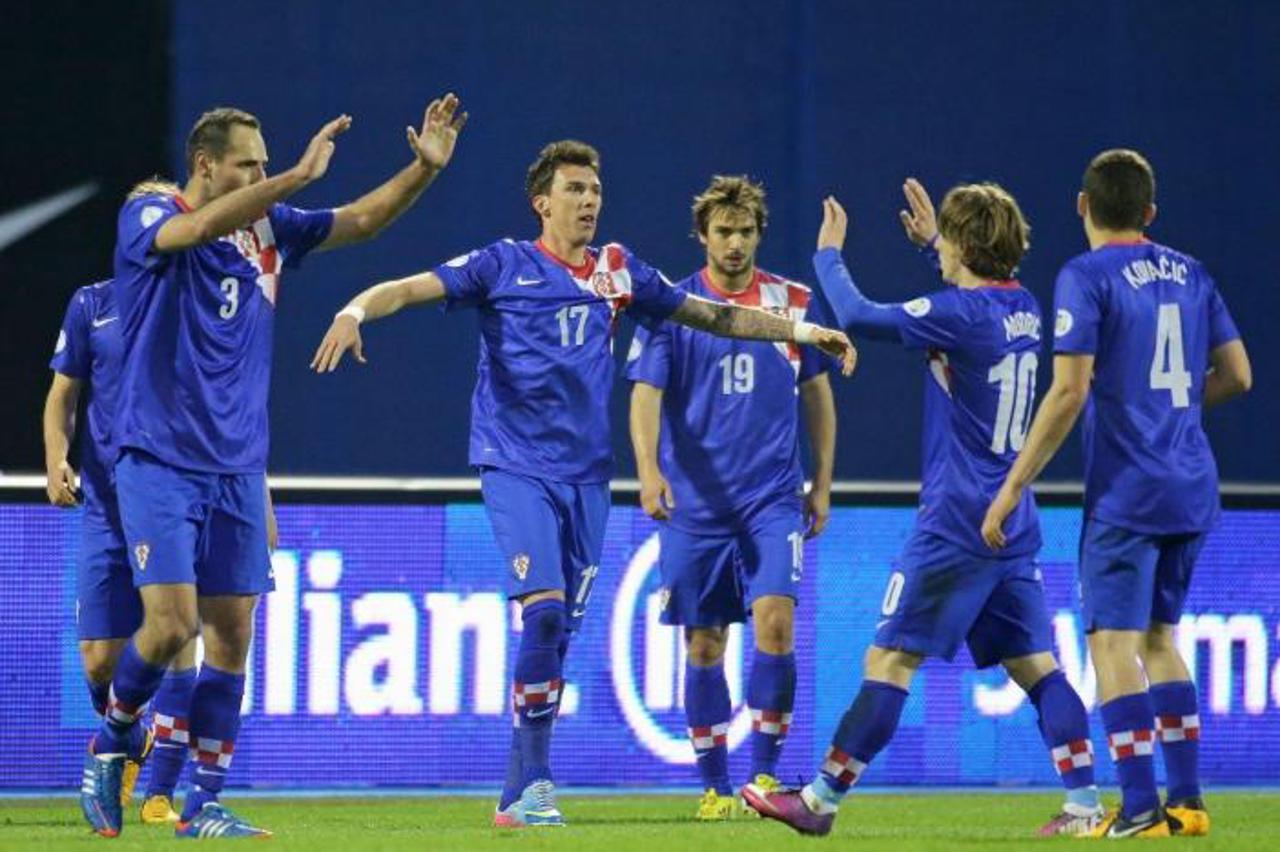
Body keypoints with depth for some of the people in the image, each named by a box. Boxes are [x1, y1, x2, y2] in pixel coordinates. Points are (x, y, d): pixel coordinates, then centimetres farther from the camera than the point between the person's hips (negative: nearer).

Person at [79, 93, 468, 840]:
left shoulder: (269, 230, 8)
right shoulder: (148, 219, -8)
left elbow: (361, 221, 13)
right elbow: (199, 227, -30)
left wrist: (425, 169, -4)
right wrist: (299, 176, -36)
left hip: (238, 471, 5)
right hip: (160, 464, -5)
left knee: (232, 635, 2)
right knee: (171, 622, -15)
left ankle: (204, 805, 7)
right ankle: (112, 743, 12)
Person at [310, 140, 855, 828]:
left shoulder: (618, 274, 11)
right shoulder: (504, 266, -1)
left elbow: (711, 315, 19)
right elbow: (412, 288, -7)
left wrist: (800, 329, 15)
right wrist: (355, 310, -27)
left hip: (585, 475, 5)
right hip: (515, 467, -5)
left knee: (560, 629, 4)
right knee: (544, 607, -20)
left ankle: (519, 794, 12)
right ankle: (534, 777, -14)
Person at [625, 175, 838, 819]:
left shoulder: (794, 303, 6)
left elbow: (817, 393, 15)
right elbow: (646, 393, -7)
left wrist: (823, 484, 12)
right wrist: (648, 468, -24)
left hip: (773, 496, 0)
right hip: (696, 500, 0)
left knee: (774, 619, -16)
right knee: (704, 644, 3)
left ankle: (765, 771, -4)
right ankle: (715, 786, 14)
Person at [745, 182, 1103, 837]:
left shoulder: (958, 312, -16)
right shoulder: (1022, 308, 9)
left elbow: (859, 316, -17)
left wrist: (828, 254, 0)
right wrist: (931, 241, 39)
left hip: (956, 527, -8)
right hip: (1015, 524, 8)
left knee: (890, 660, -4)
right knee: (1034, 663, 7)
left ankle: (821, 800, -2)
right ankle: (1084, 803, -1)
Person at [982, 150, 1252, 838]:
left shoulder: (1087, 277, -8)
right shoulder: (1190, 275, 11)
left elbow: (1068, 393, -15)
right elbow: (1236, 376, 14)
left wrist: (1012, 488, -10)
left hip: (1126, 491, -7)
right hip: (1192, 488, 7)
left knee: (1113, 641, -5)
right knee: (1157, 636, 17)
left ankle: (1140, 807, -13)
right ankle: (1186, 800, 15)